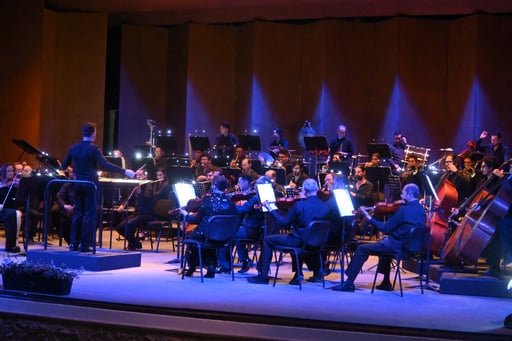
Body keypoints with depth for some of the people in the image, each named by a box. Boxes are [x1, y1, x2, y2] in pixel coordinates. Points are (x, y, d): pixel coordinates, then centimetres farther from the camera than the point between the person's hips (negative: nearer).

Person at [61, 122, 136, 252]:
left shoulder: (74, 148, 5)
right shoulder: (94, 149, -13)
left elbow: (64, 165, 13)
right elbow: (105, 165, -23)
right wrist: (124, 171, -23)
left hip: (77, 184, 6)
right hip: (90, 185, -6)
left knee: (78, 213, 13)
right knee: (90, 214, 0)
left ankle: (73, 243, 11)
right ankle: (85, 245, -1)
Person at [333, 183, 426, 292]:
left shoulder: (404, 210, -20)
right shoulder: (422, 211, 3)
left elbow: (386, 229, -14)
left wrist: (370, 218, -7)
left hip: (398, 246, -8)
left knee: (361, 250, 1)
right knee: (385, 243, 38)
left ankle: (349, 284, 1)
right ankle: (386, 283, 37)